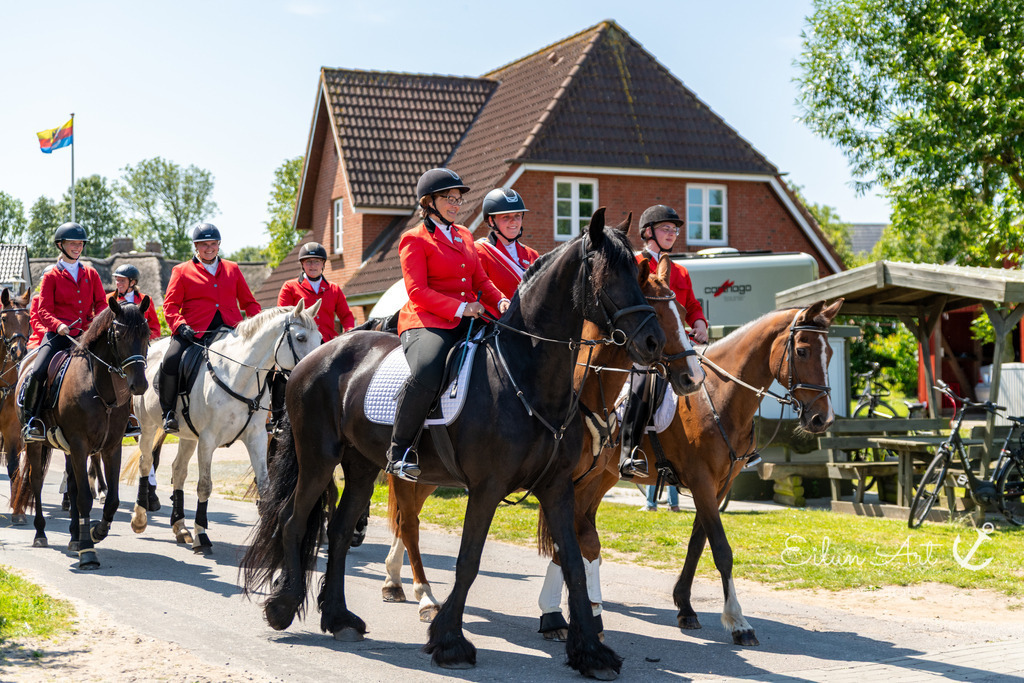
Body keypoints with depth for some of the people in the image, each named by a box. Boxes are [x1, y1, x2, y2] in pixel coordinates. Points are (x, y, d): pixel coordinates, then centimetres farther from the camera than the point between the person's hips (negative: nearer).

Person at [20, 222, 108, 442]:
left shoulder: (91, 274, 15)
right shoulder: (51, 277, 5)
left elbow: (101, 304, 11)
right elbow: (44, 310, -1)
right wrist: (58, 325, -21)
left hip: (86, 334, 3)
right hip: (59, 334, -3)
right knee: (37, 372, -23)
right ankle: (30, 420, -8)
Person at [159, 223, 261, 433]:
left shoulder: (232, 269, 19)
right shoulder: (182, 271, 11)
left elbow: (248, 302, 21)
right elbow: (170, 305, 4)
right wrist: (180, 325, -15)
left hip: (229, 329, 2)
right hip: (193, 332, -2)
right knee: (170, 362, -26)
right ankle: (169, 413, -6)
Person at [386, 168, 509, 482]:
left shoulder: (465, 235, 23)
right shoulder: (414, 239, 1)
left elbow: (480, 280, 21)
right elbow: (418, 291, -9)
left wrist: (500, 302, -1)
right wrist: (459, 308, -18)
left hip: (467, 324, 7)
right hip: (427, 323, -7)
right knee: (425, 374, -37)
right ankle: (400, 451, -22)